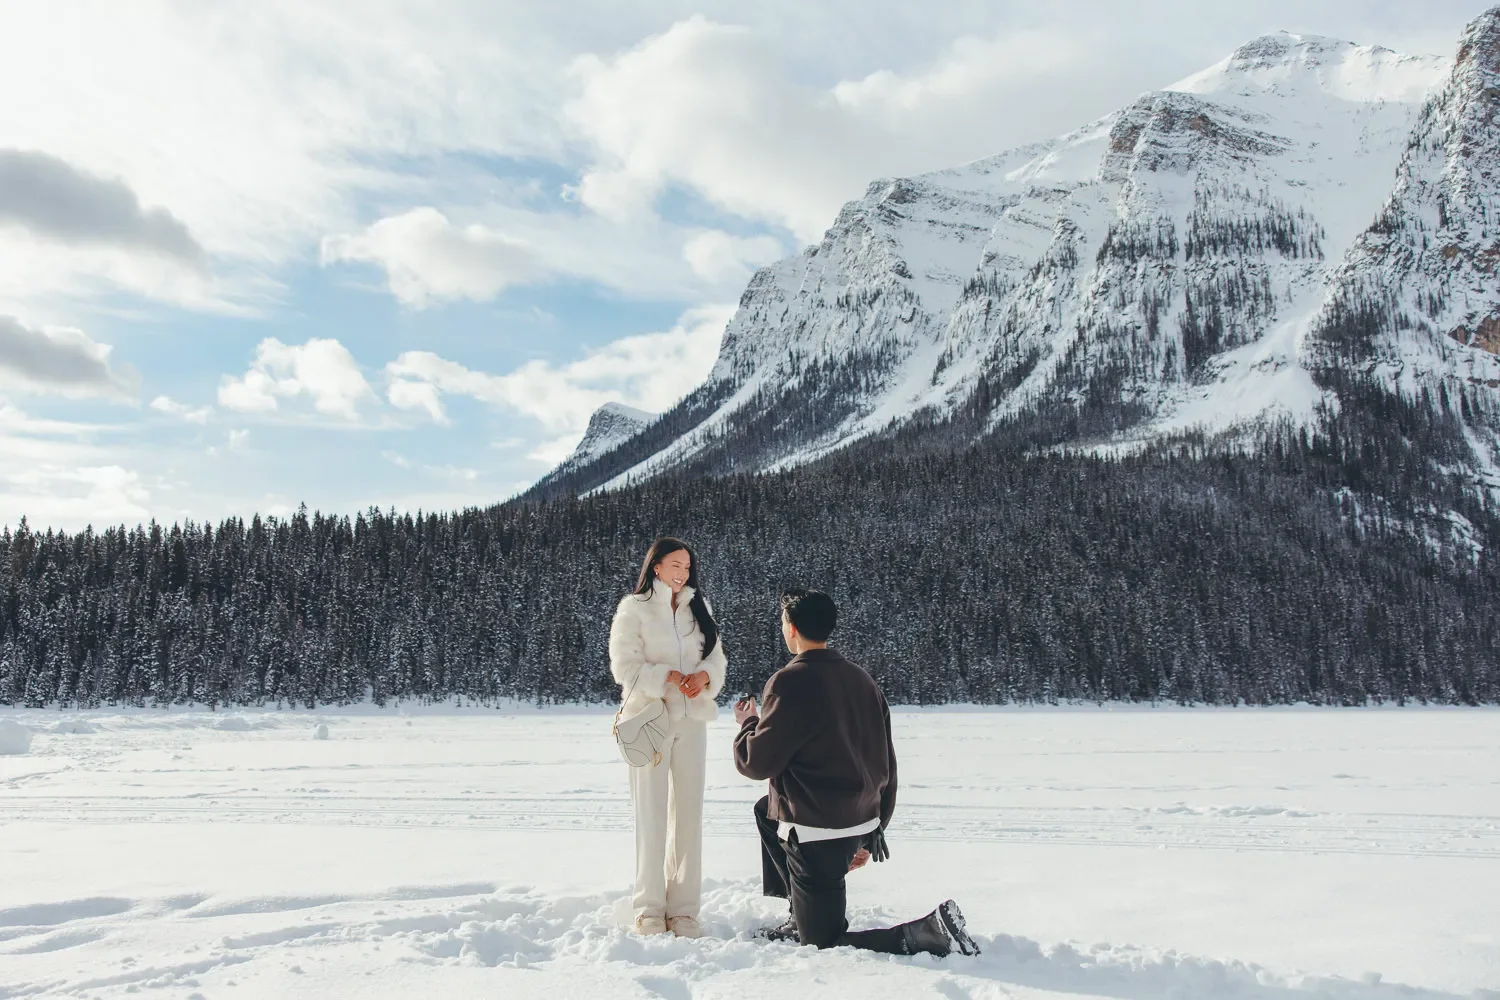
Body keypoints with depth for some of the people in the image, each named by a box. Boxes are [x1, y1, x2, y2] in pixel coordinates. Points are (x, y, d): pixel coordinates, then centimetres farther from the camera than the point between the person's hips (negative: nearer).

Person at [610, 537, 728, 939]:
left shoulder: (698, 608, 15)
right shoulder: (634, 608, 0)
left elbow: (717, 657, 11)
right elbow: (624, 665, -7)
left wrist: (704, 676, -10)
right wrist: (667, 677, -18)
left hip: (692, 718, 4)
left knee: (689, 812, 3)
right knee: (652, 815, -3)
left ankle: (683, 908, 10)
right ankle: (649, 909, 7)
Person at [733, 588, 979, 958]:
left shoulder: (790, 681, -16)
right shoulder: (862, 680, 7)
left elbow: (756, 762, -12)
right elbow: (886, 767, 11)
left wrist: (748, 722, 9)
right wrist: (871, 833, 21)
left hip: (817, 838, -8)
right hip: (862, 825, 8)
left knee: (824, 945, 6)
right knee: (766, 811, 31)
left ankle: (930, 932, -13)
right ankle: (804, 918, 28)